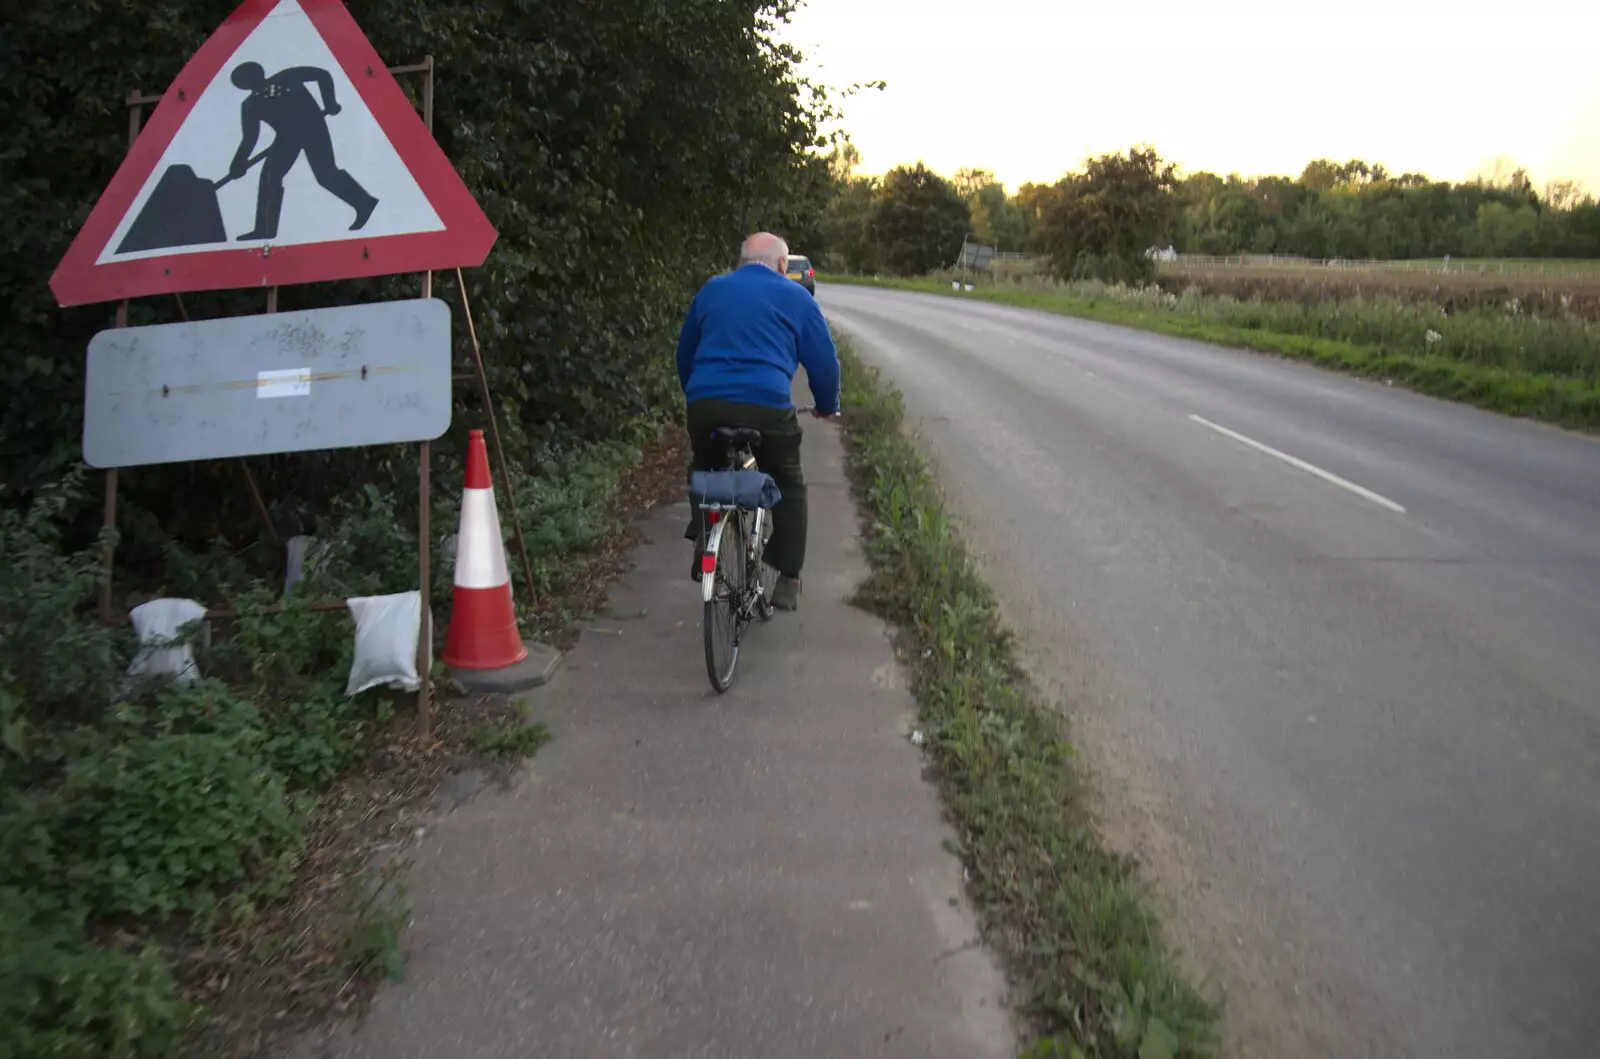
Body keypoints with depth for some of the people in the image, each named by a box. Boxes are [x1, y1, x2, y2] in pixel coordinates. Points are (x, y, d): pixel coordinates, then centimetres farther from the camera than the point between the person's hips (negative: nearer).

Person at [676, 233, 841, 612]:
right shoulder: (795, 296, 11)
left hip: (705, 403, 3)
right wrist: (827, 406, 27)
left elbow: (684, 353, 30)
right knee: (788, 487, 15)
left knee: (704, 471, 30)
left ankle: (701, 545, 14)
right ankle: (788, 580, 11)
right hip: (768, 407, -3)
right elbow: (823, 359, 11)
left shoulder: (711, 290, 21)